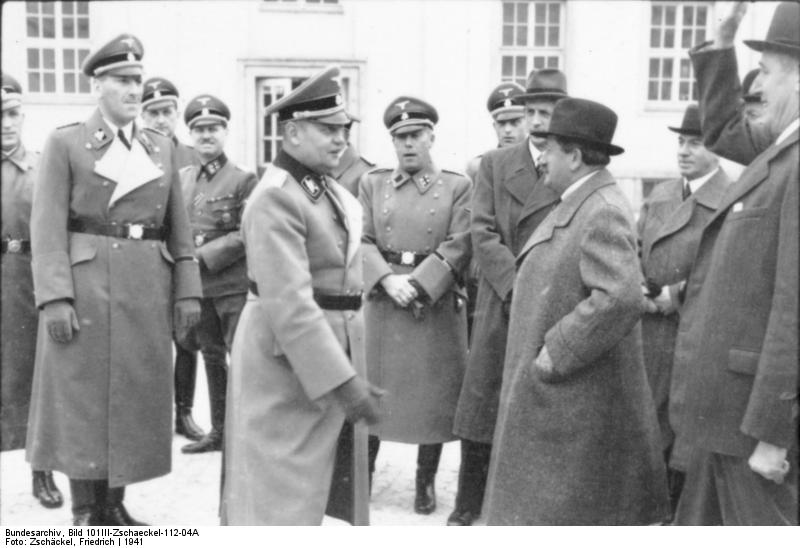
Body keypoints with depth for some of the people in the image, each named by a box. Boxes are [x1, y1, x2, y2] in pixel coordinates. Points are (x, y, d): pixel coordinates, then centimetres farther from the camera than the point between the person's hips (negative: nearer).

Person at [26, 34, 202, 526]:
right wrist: (55, 296, -16)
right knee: (81, 398, 3)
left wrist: (188, 290, 3)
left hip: (148, 291, 4)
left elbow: (180, 227, 11)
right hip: (84, 286, -3)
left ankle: (114, 505, 23)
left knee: (136, 397, 8)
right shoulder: (65, 143, 2)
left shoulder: (163, 147, 12)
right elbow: (48, 227, -6)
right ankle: (85, 513, 16)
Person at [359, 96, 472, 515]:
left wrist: (418, 285, -16)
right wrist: (388, 280, -15)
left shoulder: (457, 186, 2)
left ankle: (426, 481, 20)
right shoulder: (371, 183, 9)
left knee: (433, 394, 5)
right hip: (381, 301, 2)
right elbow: (362, 241, 1)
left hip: (437, 305, -1)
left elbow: (458, 247, -7)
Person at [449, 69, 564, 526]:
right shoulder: (495, 164, 6)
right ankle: (470, 503, 23)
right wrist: (517, 288, -15)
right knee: (481, 411, 7)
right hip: (499, 309, 1)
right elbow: (483, 234, -3)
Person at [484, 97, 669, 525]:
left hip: (581, 397, -10)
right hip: (552, 393, 10)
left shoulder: (603, 213, -20)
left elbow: (621, 298, -31)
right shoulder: (574, 205, 11)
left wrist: (556, 351, -24)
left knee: (578, 516, 4)